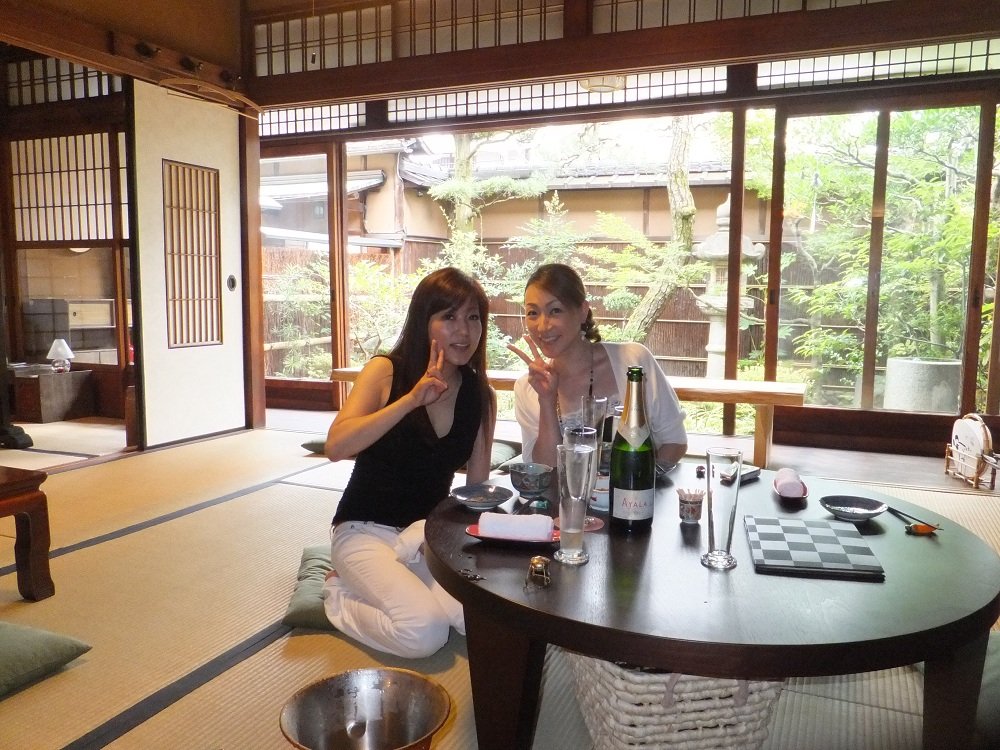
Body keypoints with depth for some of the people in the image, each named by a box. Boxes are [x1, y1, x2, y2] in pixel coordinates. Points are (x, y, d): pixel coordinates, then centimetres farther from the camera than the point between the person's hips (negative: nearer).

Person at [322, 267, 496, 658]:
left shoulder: (480, 395, 1)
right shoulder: (385, 371, -10)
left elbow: (477, 486, 8)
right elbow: (335, 447, -24)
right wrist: (412, 399, -32)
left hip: (429, 533, 4)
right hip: (365, 530, -4)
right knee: (424, 632, -26)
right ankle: (340, 595, 3)